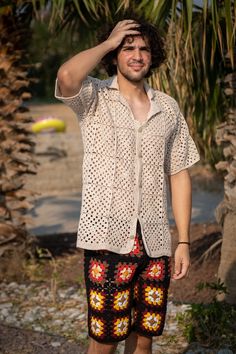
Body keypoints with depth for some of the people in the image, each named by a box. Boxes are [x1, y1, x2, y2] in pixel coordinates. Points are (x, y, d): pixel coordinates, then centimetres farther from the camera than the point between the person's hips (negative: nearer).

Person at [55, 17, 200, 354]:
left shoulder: (168, 108, 7)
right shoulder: (94, 98, -1)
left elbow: (179, 175, 9)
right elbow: (66, 77, -26)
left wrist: (184, 242, 5)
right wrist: (107, 43, -10)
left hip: (154, 242, 3)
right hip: (107, 239, -3)